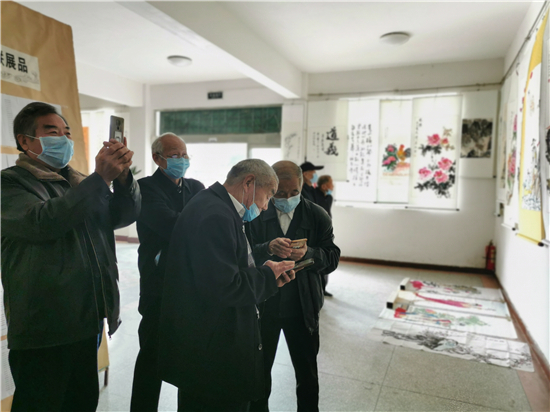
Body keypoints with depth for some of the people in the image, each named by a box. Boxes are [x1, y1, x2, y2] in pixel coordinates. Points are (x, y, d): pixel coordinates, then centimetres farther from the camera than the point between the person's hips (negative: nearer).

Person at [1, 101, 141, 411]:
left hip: (87, 323, 6)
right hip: (42, 331, -6)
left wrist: (123, 176, -16)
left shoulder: (78, 183, 13)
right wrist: (101, 178, -28)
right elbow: (42, 222, -26)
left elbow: (124, 215, 3)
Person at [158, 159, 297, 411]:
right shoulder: (216, 215, -25)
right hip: (213, 351, -10)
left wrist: (267, 274, 3)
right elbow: (224, 288, -30)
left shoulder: (213, 205, 8)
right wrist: (267, 276, -14)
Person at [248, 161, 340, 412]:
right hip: (263, 304, 0)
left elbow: (332, 259, -7)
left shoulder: (318, 216, -3)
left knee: (307, 373, 16)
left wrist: (307, 253, -26)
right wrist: (268, 249, -31)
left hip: (303, 307, 1)